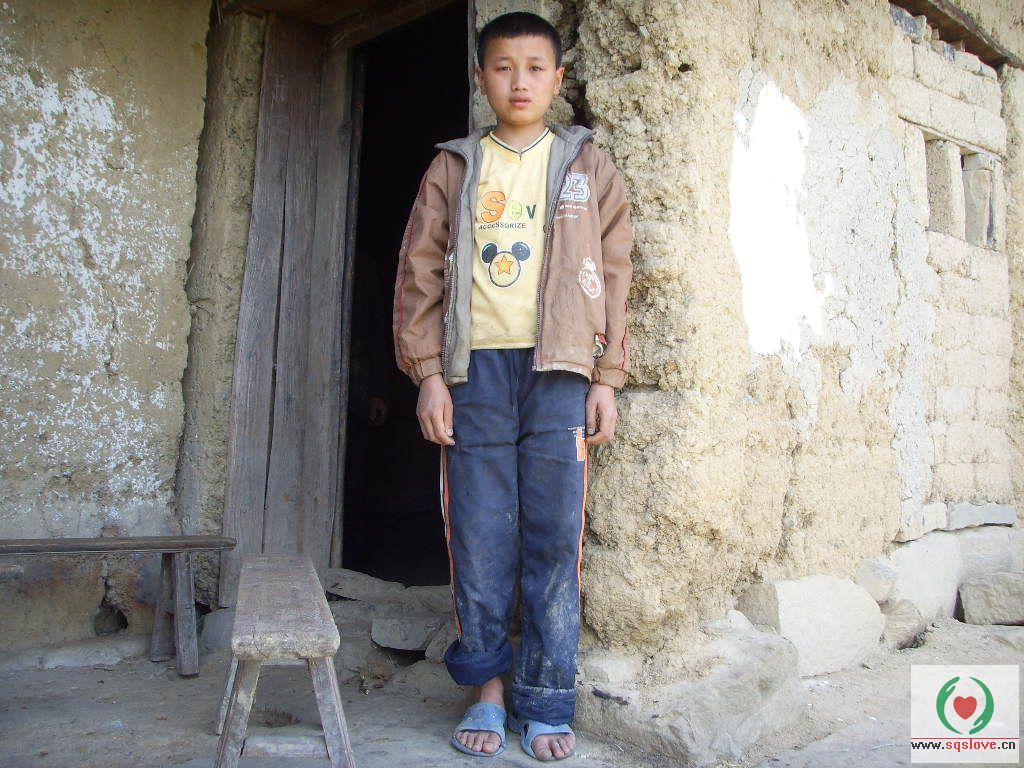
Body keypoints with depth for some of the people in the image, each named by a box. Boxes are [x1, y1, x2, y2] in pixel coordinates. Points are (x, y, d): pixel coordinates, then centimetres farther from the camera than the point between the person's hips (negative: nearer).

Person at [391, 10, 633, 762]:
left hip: (559, 369, 0)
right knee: (480, 538, 1)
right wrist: (428, 372, -1)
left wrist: (606, 378, 1)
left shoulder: (588, 166, 13)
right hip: (476, 368, 1)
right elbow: (419, 272, 9)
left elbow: (613, 276, 9)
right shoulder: (453, 169, 14)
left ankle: (547, 700, 10)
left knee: (555, 538, -1)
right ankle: (488, 690, 15)